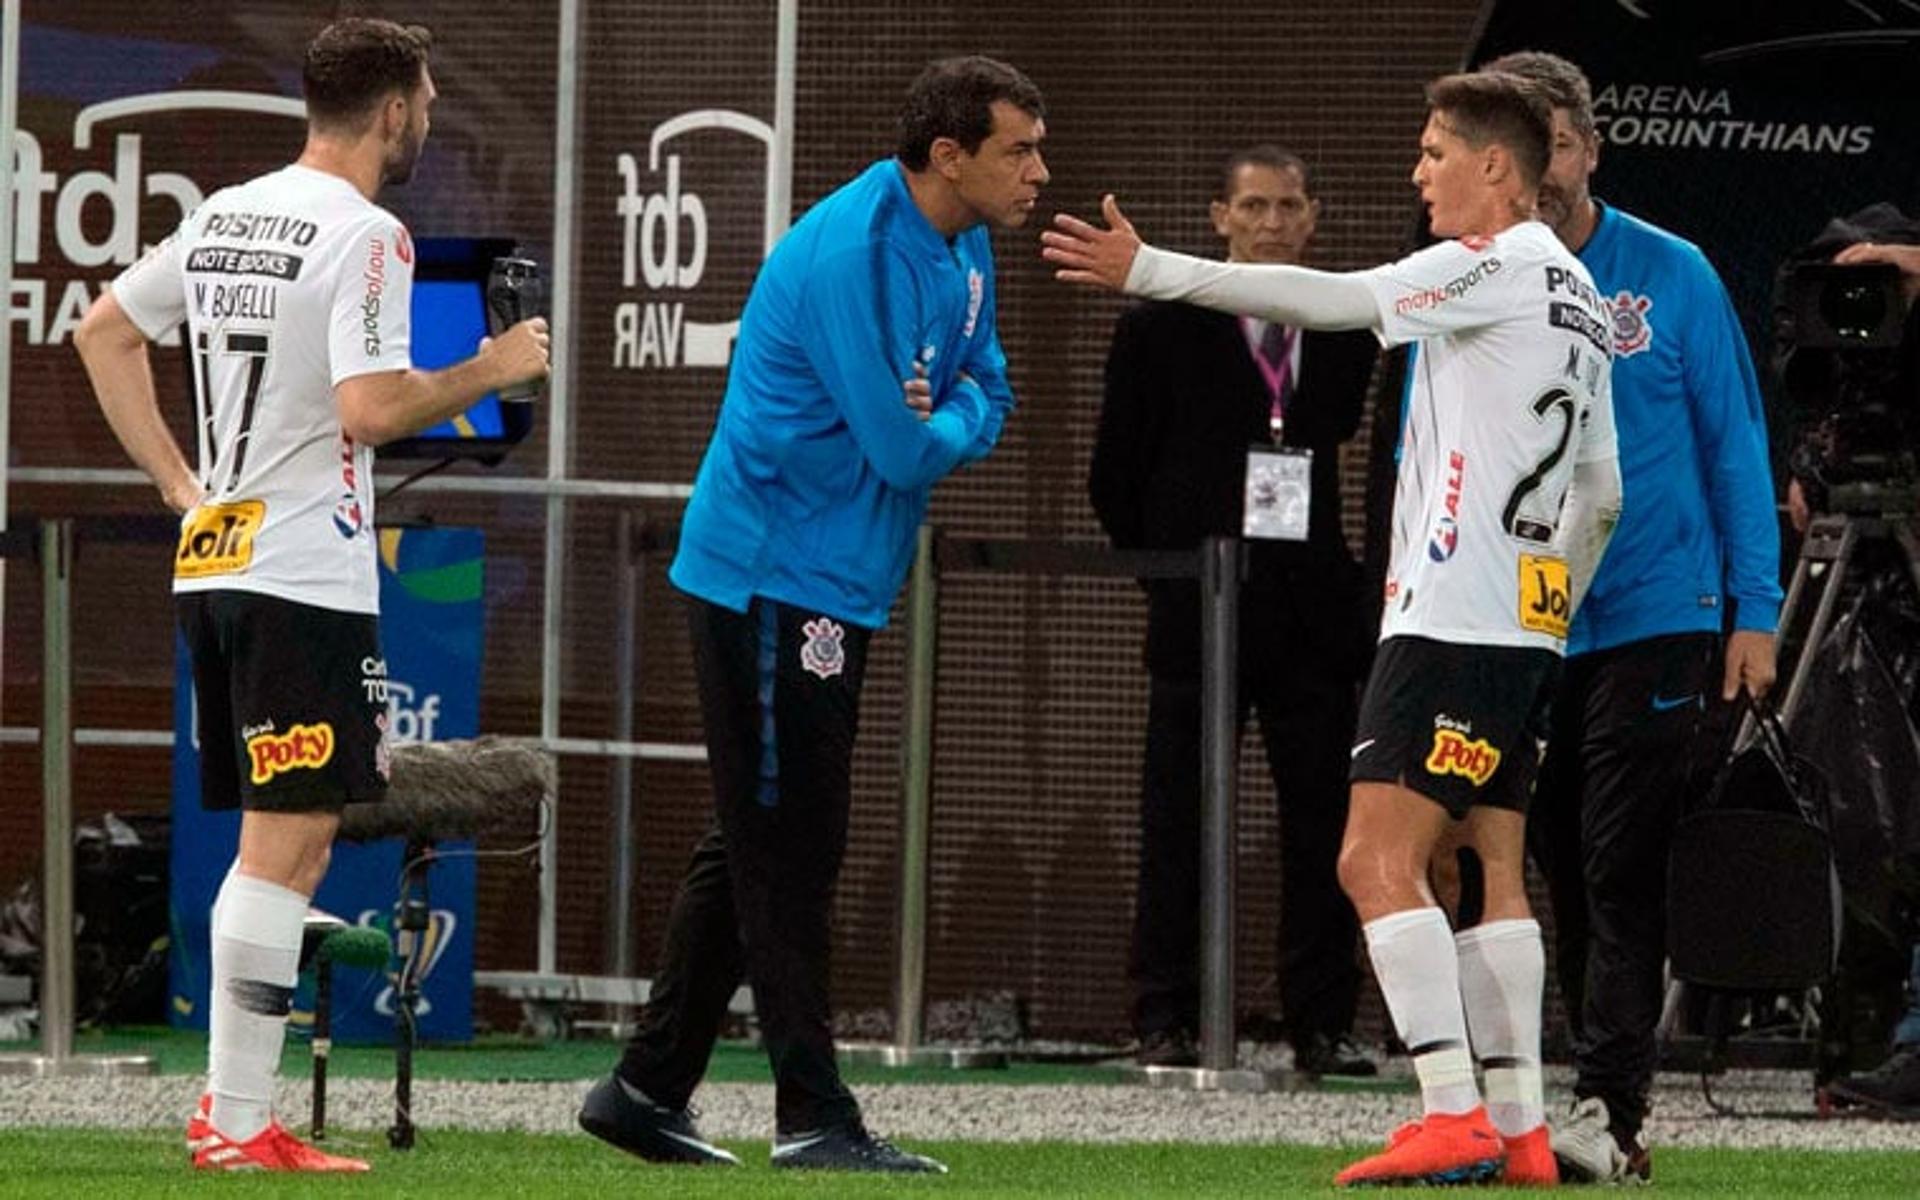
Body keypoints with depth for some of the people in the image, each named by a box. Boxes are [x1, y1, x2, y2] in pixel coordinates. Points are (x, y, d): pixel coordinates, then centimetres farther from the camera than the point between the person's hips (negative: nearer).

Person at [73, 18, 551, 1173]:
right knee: (287, 849, -5)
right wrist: (490, 371, -7)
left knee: (279, 847, 16)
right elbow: (371, 409, -22)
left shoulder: (225, 215, 11)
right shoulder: (363, 236, -13)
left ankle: (229, 1103, 17)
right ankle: (240, 1128, -5)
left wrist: (179, 481, 19)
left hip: (210, 560, 9)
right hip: (306, 576, -8)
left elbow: (102, 332, 19)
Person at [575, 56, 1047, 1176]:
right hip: (773, 575, -10)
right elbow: (906, 453, -23)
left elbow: (987, 393, 13)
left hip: (835, 582, 10)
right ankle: (814, 1117, -4)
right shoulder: (856, 254, -22)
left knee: (759, 844, 14)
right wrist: (946, 429, -1)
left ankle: (649, 1090, 20)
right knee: (785, 848, -6)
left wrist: (948, 418, -9)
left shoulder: (962, 253, 9)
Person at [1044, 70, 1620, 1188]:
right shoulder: (1578, 297, 18)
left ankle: (1454, 1117, -18)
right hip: (1531, 624, 10)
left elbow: (1329, 299, -18)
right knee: (1498, 868, 11)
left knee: (1378, 861, -11)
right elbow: (1602, 495, 22)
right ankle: (1519, 1132, 9)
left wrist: (1150, 270, -19)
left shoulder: (1497, 266, -9)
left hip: (1453, 619, -10)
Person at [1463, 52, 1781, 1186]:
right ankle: (1615, 1100, 16)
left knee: (1622, 877, -10)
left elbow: (1735, 443, 2)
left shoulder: (1672, 276, -2)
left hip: (1653, 620, -3)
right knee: (1570, 880, 8)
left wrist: (1755, 612, -3)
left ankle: (1609, 1112, -15)